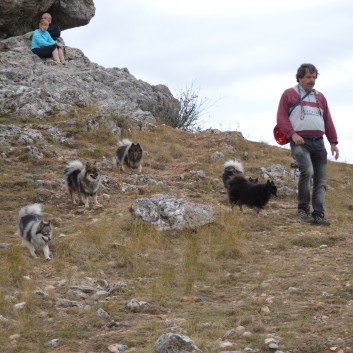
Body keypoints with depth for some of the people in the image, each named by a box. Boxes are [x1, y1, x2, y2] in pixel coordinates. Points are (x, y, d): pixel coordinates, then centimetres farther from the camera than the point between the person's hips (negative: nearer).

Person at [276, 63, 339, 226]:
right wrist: (292, 134, -14)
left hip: (318, 142, 5)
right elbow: (281, 118, 0)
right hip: (300, 141, -5)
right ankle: (303, 209, -11)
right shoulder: (289, 94, 8)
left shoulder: (320, 97, 22)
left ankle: (318, 215, -4)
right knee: (307, 171, -25)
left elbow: (328, 121, 22)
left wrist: (333, 142, 13)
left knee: (321, 180, -3)